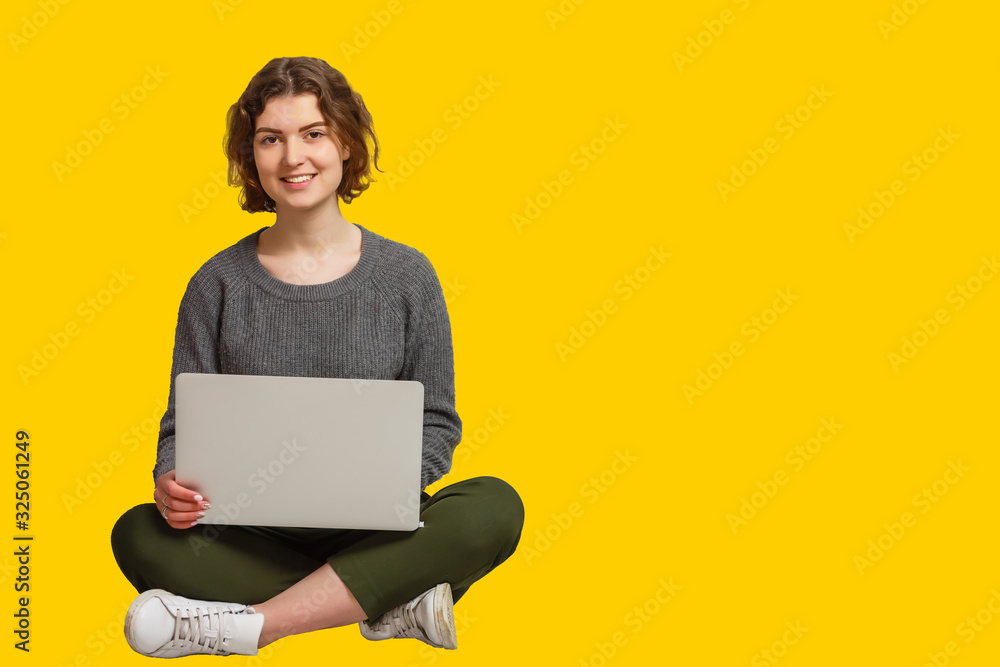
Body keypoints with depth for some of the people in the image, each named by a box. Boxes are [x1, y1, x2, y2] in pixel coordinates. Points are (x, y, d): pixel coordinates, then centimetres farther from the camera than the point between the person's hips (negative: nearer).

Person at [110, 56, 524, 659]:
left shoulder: (407, 276, 2)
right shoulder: (218, 285, 4)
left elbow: (436, 426, 3)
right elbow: (184, 423, 3)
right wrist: (171, 485, -20)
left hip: (375, 535, 0)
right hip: (254, 538, 1)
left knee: (495, 507, -29)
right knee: (139, 534, -28)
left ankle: (249, 624, -31)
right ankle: (393, 605, -25)